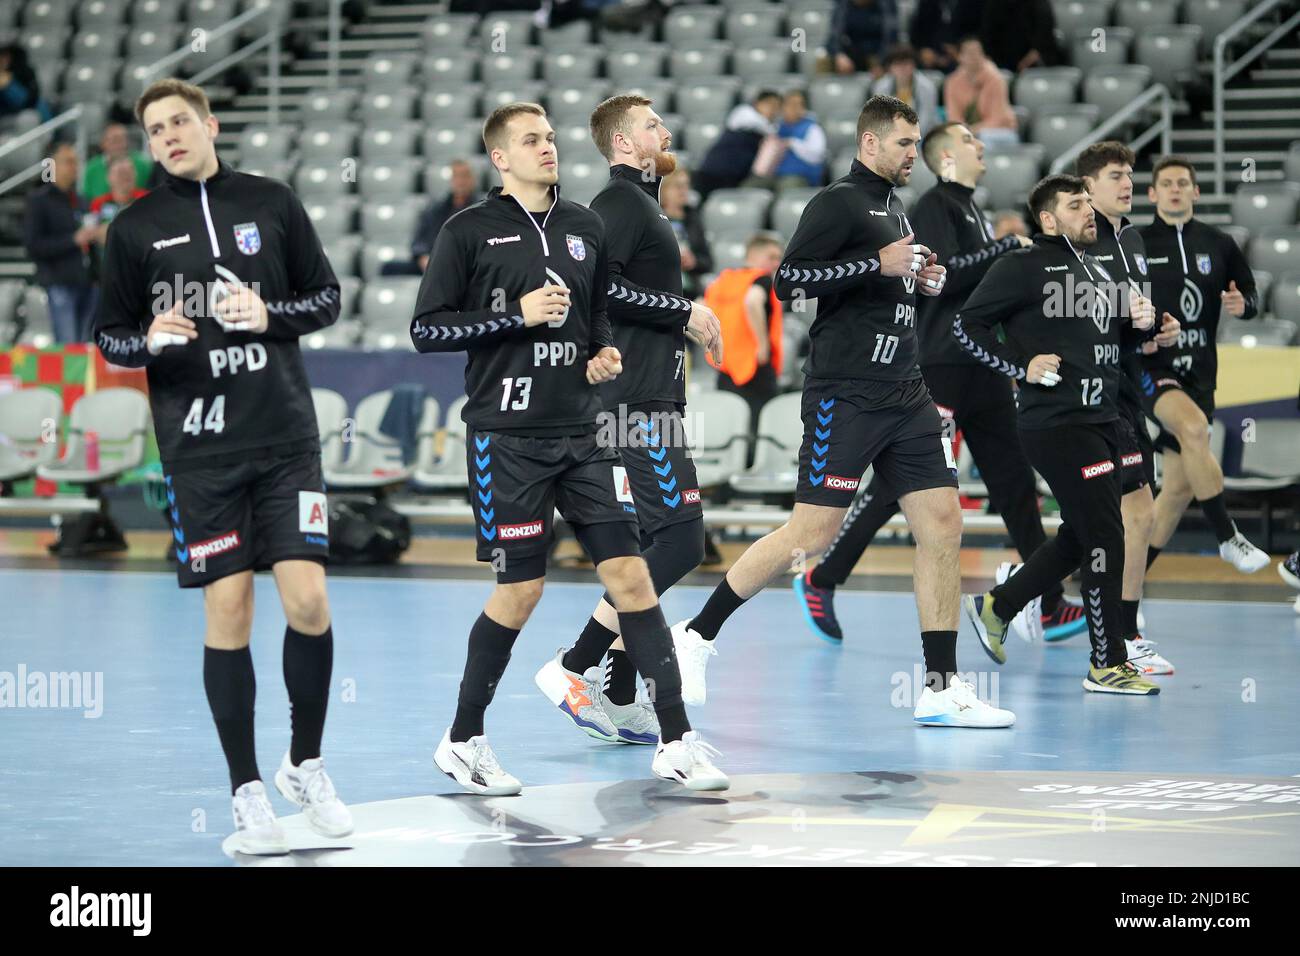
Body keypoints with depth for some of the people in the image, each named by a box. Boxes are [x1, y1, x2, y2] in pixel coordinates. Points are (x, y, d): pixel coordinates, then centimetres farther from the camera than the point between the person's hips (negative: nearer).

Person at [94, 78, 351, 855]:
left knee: (308, 599, -7)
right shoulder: (135, 228, 4)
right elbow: (110, 336, 9)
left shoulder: (271, 202, 4)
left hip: (286, 439, 0)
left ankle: (306, 766, 14)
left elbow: (326, 296, 9)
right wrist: (149, 341, -13)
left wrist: (271, 313, -10)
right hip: (198, 448, 0)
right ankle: (248, 792, 10)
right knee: (228, 611, -2)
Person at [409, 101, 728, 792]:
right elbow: (425, 329, -6)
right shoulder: (469, 231, -2)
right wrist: (517, 315, -14)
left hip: (581, 431, 5)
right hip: (507, 435, -5)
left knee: (630, 574, -3)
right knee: (520, 590, -1)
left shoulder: (585, 227, 13)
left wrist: (604, 353, 5)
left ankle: (676, 740, 0)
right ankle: (462, 742, 16)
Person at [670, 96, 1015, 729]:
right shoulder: (839, 202, -7)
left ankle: (941, 689, 4)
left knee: (942, 523, 1)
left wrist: (917, 277, 12)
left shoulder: (894, 208, 19)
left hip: (904, 395, 8)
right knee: (811, 534, -8)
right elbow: (789, 280, -17)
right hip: (845, 396, -8)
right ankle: (697, 636, 6)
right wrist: (879, 263, -18)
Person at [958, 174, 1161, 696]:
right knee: (1105, 536, -9)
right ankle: (1107, 664, -1)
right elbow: (967, 324, -7)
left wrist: (1138, 324, 7)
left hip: (1103, 419, 9)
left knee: (1079, 538, 14)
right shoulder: (1024, 266, -6)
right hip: (1056, 424, -9)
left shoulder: (1097, 270, 18)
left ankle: (996, 606, 31)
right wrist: (1022, 366, -14)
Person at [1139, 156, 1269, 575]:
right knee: (1194, 427, -33)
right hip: (1148, 364, -4)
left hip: (1198, 372, 4)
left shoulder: (1218, 244, 9)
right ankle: (1228, 538, -25)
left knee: (1180, 486, 4)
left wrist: (1243, 304, -8)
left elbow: (1251, 295, 15)